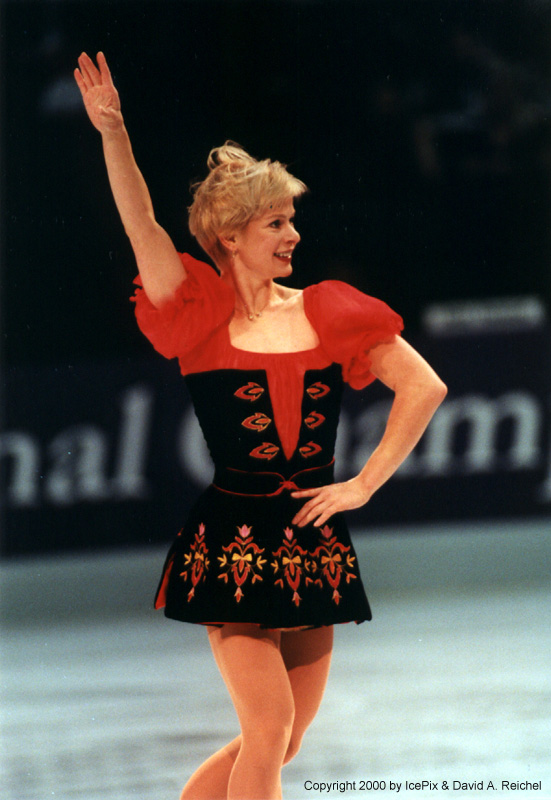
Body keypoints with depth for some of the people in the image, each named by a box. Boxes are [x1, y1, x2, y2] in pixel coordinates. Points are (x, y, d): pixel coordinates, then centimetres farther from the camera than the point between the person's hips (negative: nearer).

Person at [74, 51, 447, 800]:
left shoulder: (324, 313, 6)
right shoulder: (202, 316, -1)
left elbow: (424, 386, 7)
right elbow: (143, 230, -16)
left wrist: (364, 483, -1)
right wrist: (113, 134, -29)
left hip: (313, 544, 4)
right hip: (232, 538, -4)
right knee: (269, 725, -14)